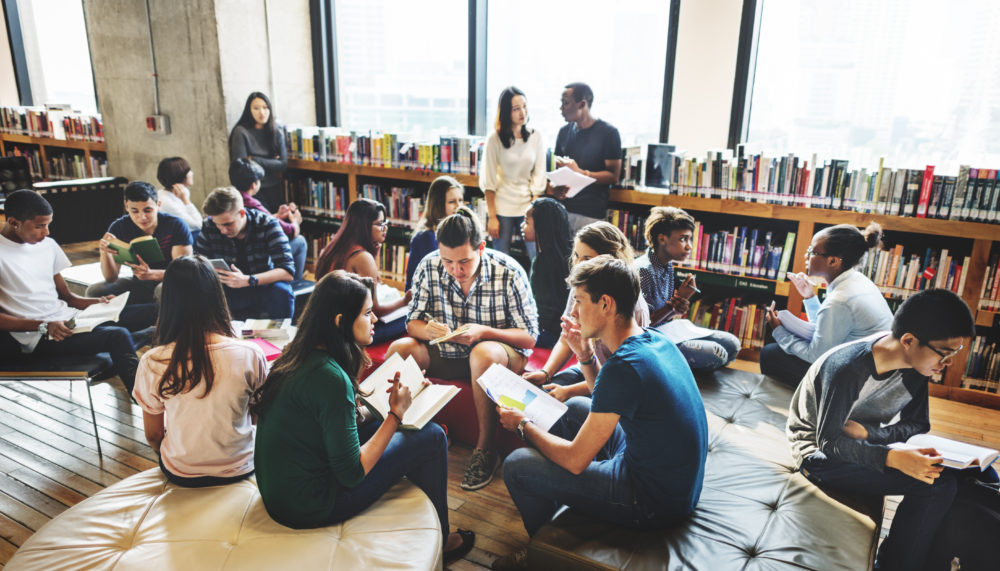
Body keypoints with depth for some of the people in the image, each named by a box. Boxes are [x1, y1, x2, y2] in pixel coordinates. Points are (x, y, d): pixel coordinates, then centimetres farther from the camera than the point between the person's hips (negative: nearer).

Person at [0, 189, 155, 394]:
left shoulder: (47, 245, 14)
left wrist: (97, 303, -1)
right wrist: (44, 326, -22)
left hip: (68, 319, 7)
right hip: (39, 339, -7)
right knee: (118, 336, -33)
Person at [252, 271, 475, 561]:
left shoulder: (298, 356, 0)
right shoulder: (331, 378, -27)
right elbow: (352, 474, -22)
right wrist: (396, 414, -16)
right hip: (308, 507, -9)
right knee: (432, 437, -4)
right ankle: (438, 541, 18)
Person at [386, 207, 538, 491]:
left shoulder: (509, 272, -18)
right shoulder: (429, 267, -10)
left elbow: (529, 337, -15)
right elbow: (412, 322, -1)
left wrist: (484, 332, -31)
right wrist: (426, 330, -27)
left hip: (504, 352, -3)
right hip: (446, 353, 4)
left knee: (482, 353, -38)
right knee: (399, 349, -20)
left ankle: (485, 448, -21)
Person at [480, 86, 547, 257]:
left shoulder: (536, 137, 3)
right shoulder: (495, 138, -5)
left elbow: (539, 176, 3)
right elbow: (488, 181, -4)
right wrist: (491, 216, -7)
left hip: (528, 206, 2)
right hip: (502, 207, -2)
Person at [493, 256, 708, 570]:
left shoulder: (624, 366, -29)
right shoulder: (656, 340, -1)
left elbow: (576, 460, -21)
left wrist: (523, 425, -5)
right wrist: (585, 356, 2)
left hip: (654, 503, -9)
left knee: (516, 465, -6)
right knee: (576, 407, 23)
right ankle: (554, 501, 35)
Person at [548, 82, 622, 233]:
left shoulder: (608, 133, -4)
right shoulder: (564, 131, 13)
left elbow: (613, 176, -7)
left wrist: (580, 172, -19)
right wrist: (555, 187, -3)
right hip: (563, 208, 4)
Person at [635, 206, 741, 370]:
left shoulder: (667, 265, 8)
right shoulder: (643, 270, -22)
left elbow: (667, 315, 11)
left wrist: (678, 310, -12)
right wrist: (671, 308, -27)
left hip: (669, 327, 10)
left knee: (732, 344, 7)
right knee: (716, 354, -21)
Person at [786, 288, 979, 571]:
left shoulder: (916, 366, -6)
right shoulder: (847, 368, -29)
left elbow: (917, 424, 0)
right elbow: (829, 442, -26)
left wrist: (866, 431, -22)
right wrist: (894, 458, -43)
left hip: (865, 445, 8)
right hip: (820, 453, -8)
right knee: (936, 483, -23)